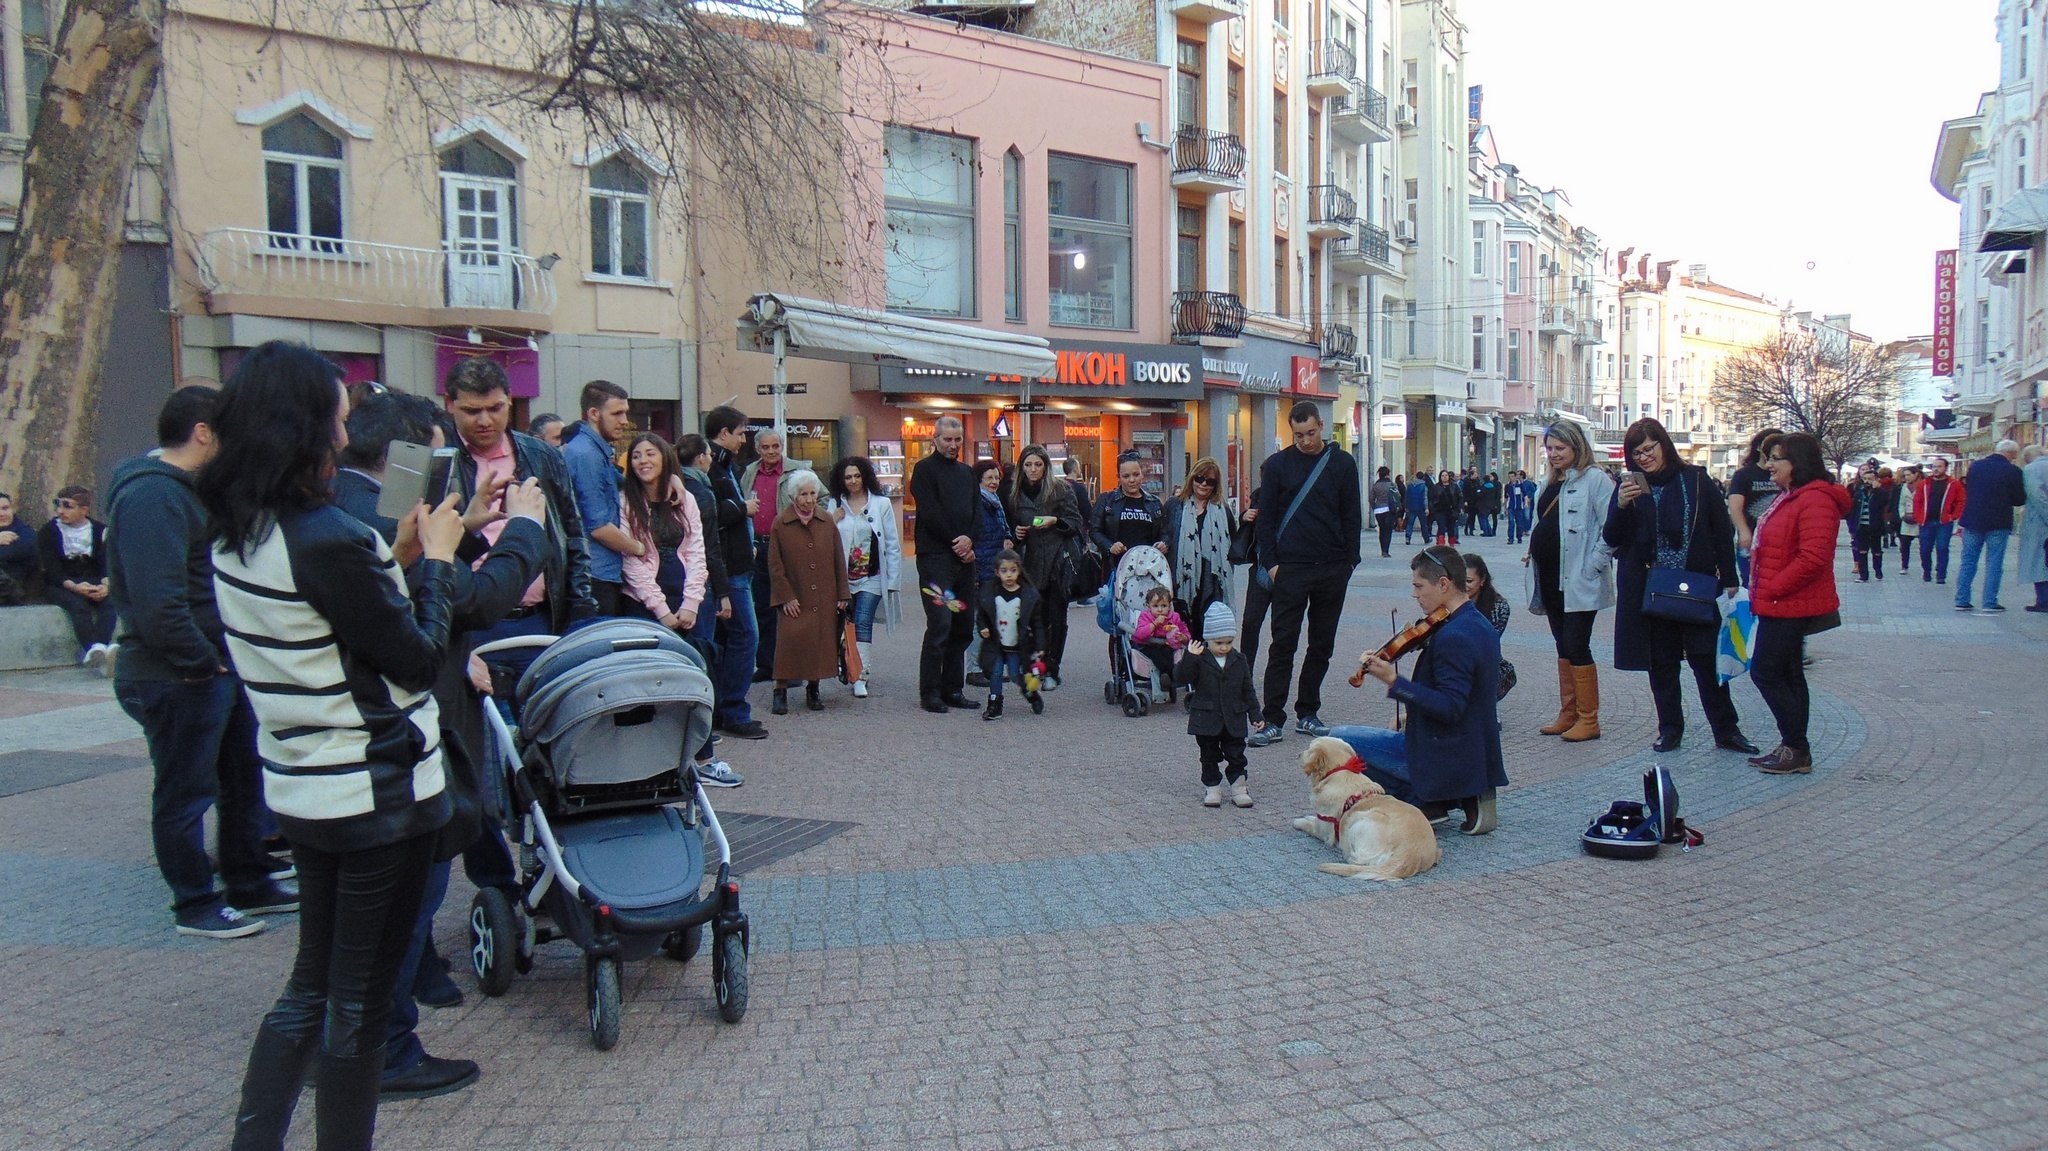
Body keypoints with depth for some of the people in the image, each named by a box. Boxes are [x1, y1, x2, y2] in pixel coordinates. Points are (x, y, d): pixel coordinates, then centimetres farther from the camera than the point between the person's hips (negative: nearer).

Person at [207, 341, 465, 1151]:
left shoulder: (235, 535, 4)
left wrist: (395, 556, 9)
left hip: (301, 790, 8)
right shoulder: (327, 538, -24)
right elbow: (418, 660, -17)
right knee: (359, 1001, 7)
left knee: (312, 984, 21)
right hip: (378, 794, -8)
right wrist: (436, 559, -5)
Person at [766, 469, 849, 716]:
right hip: (795, 600, -3)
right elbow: (775, 566, -2)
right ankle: (781, 692, -1)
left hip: (824, 599, 3)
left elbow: (839, 561, 9)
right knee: (790, 640, -11)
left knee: (821, 641, 5)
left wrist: (842, 594, 5)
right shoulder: (780, 524, -2)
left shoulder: (827, 522, 7)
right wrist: (786, 597, -8)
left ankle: (813, 690, 19)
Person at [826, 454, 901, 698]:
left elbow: (892, 544, 2)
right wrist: (832, 523, -11)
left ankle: (860, 676, -10)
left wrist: (892, 580, -2)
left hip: (871, 578, -2)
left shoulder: (881, 504, 1)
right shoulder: (835, 506, 5)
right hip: (843, 577, 2)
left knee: (863, 623, -10)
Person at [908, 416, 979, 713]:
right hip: (936, 557, -7)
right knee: (940, 625, -11)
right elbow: (930, 513, -10)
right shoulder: (924, 469, 0)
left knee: (962, 626, 7)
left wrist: (969, 539, -6)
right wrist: (956, 543, -10)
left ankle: (952, 689, 14)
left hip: (964, 558, 7)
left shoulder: (967, 472, 20)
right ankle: (929, 692, -5)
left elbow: (978, 511, 12)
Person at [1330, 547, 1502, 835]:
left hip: (1445, 761, -10)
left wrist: (1394, 681, -30)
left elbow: (1449, 709, -27)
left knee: (1338, 738, -7)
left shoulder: (1453, 637, -23)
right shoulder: (1480, 625, 9)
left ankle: (1423, 800, -3)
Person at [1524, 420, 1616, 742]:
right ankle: (1568, 714, 21)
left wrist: (1593, 566, -18)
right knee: (1563, 647, 13)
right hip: (1550, 579, 8)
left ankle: (1588, 719, 2)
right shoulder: (1551, 484, 16)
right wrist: (1534, 554, 11)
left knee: (1577, 647, -7)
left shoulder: (1595, 479, -10)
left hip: (1578, 581, -8)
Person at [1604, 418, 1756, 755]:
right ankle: (1670, 728, 19)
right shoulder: (1629, 486, 5)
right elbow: (1611, 539, 2)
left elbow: (1722, 532, 4)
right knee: (1660, 663, 8)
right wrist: (1621, 507, -17)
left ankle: (1726, 730, 10)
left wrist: (1729, 581, 1)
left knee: (1707, 660, 0)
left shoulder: (1696, 481, 1)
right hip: (1647, 591, 2)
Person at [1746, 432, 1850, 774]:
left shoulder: (1815, 500, -19)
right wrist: (1762, 592, 14)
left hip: (1790, 605, -11)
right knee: (1787, 675, 13)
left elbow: (1813, 557, -27)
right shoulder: (1790, 497, 16)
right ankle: (1793, 748, 20)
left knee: (1765, 672, -7)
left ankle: (1797, 750, 1)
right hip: (1779, 605, 11)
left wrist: (1770, 590, -20)